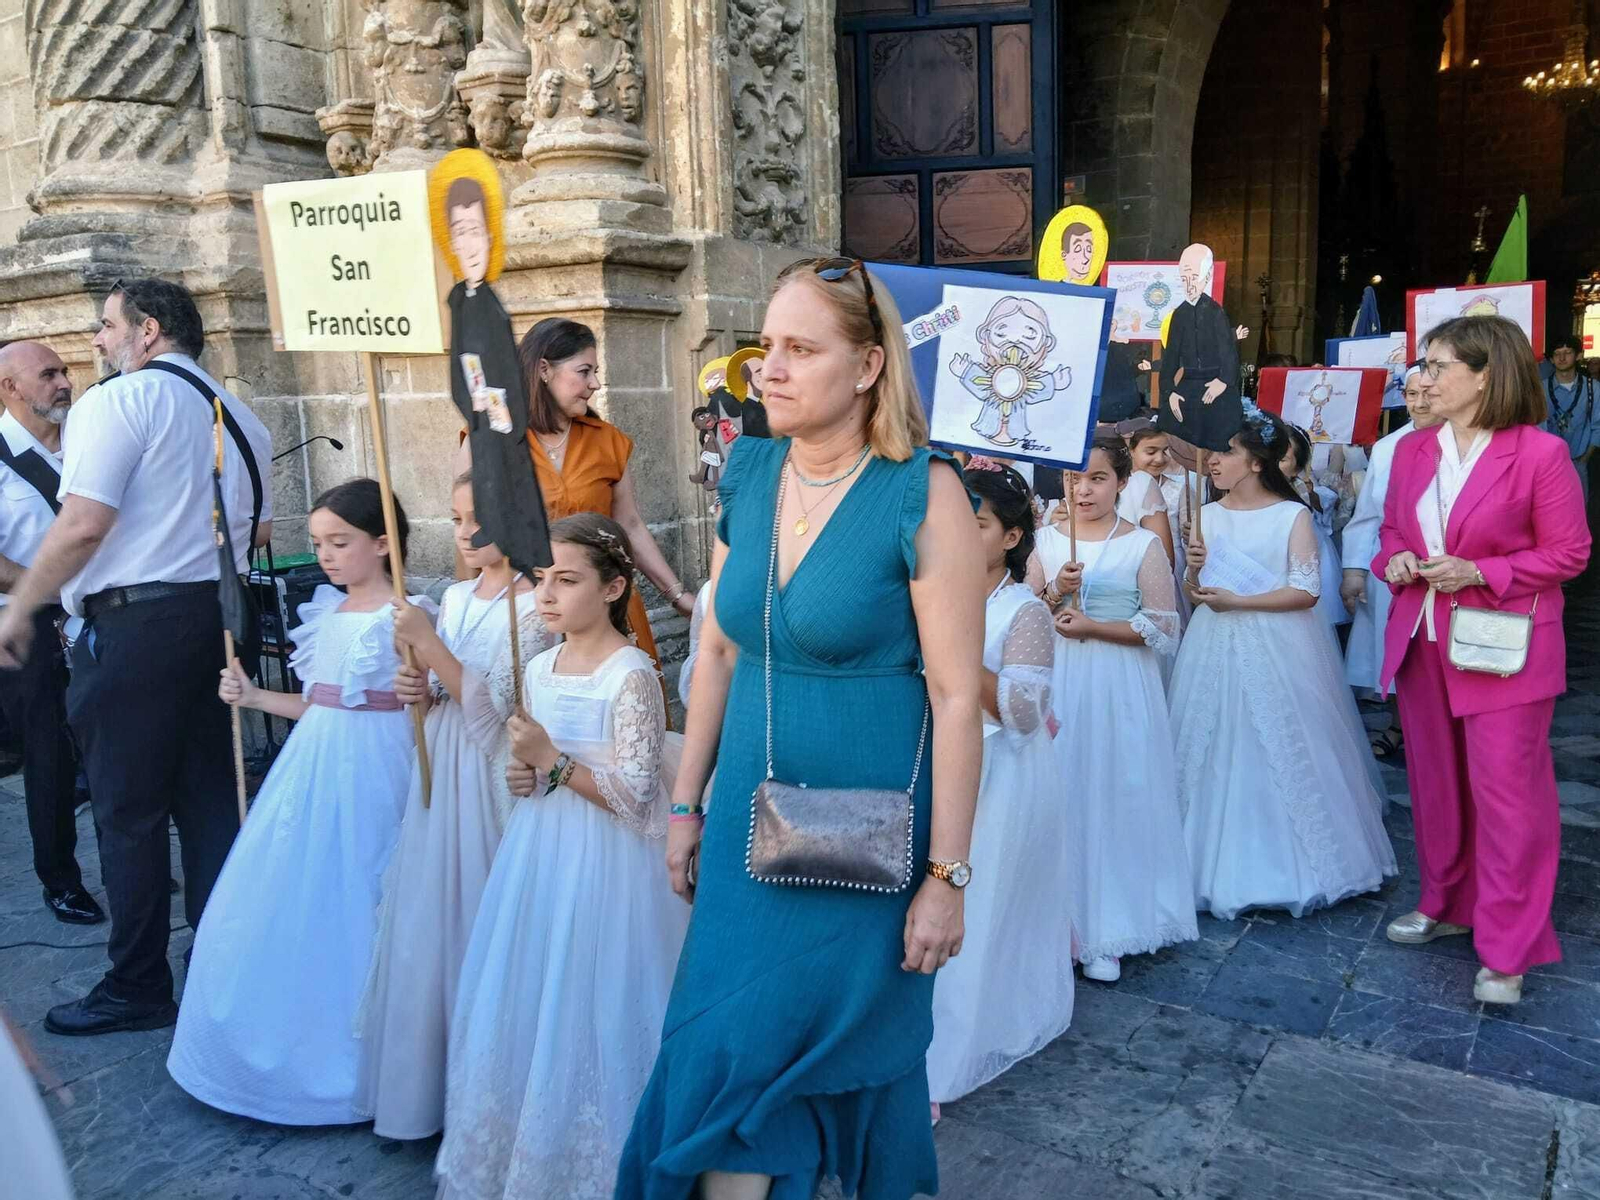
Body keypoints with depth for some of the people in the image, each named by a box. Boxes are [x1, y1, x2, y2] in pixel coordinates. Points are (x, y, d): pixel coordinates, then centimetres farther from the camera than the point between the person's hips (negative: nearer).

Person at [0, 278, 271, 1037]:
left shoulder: (117, 401, -9)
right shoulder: (237, 416, 14)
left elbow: (83, 525, -17)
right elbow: (258, 529, 18)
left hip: (134, 623, -7)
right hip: (215, 613, 7)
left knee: (129, 810, 3)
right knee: (210, 798, 12)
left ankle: (138, 989, 13)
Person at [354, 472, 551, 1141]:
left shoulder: (532, 609, -13)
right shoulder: (455, 597, 9)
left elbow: (493, 708, -20)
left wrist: (428, 642, -20)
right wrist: (421, 691, -1)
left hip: (493, 777, -7)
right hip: (440, 774, 7)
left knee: (480, 921, 1)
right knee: (428, 922, 12)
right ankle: (427, 1084, 28)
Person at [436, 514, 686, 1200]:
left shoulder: (631, 675, -15)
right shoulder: (540, 669, 8)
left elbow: (636, 796, -18)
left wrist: (553, 762, -22)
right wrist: (525, 777, 0)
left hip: (606, 863, -7)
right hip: (539, 853, 7)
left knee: (586, 1013, 1)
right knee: (520, 1007, 13)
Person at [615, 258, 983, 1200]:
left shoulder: (924, 494, -16)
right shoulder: (747, 475, 1)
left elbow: (957, 695, -15)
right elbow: (718, 651, 8)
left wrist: (946, 875, -14)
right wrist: (687, 803, 10)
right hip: (750, 823, 5)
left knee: (854, 1046, 9)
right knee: (725, 1044, 14)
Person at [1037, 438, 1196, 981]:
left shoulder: (1143, 544, -1)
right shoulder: (1045, 539, 7)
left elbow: (1164, 631, -5)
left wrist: (1092, 626, -14)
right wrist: (1053, 594, -11)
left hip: (1118, 688, -2)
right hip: (1055, 683, 2)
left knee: (1113, 799, 1)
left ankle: (1104, 936, 13)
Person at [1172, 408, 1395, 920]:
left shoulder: (1292, 515, -6)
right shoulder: (1209, 515, 7)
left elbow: (1306, 592, -11)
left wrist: (1237, 601, -15)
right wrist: (1195, 570, -10)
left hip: (1278, 651, -4)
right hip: (1218, 649, 4)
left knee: (1282, 755, 1)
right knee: (1219, 756, 6)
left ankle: (1290, 866, 18)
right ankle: (1224, 867, 17)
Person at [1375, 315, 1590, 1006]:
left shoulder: (1540, 453, -12)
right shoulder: (1412, 451, 6)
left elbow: (1569, 552, -9)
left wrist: (1480, 573, -19)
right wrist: (1394, 561, -6)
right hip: (1422, 639, 6)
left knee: (1505, 789, -2)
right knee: (1435, 781, 16)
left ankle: (1506, 952, 9)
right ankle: (1446, 905, 33)